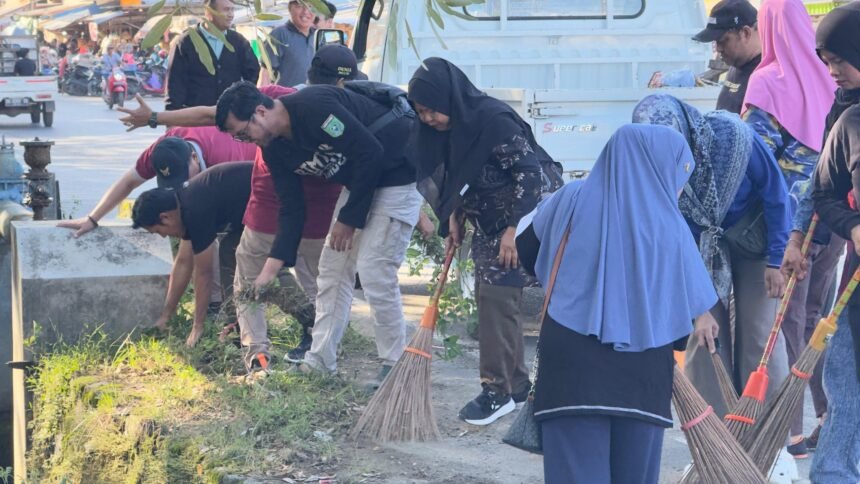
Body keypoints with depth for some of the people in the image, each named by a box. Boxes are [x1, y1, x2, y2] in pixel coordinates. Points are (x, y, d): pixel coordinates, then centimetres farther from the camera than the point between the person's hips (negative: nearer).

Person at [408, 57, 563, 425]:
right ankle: (516, 383, 22)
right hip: (488, 222, 9)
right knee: (490, 296, 11)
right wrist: (455, 218, 5)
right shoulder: (446, 128, -1)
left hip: (524, 219, -9)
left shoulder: (494, 121, -26)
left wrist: (514, 229, -25)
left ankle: (498, 391, -6)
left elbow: (530, 173, -26)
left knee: (497, 296, -12)